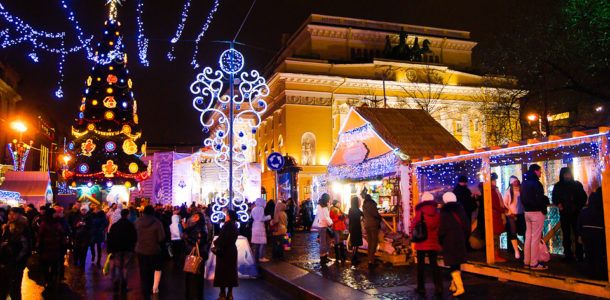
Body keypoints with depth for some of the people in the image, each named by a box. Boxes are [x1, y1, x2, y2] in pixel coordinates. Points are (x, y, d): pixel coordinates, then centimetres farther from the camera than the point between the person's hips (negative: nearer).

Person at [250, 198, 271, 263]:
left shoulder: (253, 209, 13)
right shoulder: (261, 208, -10)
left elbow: (251, 217, 16)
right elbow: (262, 218, -15)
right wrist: (269, 217, -4)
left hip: (254, 227, 8)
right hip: (260, 226, -8)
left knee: (256, 242, 11)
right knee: (262, 242, -5)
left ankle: (256, 257, 14)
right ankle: (261, 257, -7)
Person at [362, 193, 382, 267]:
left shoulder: (364, 206, 10)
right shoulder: (371, 204, -12)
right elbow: (376, 214, -15)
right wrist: (380, 218, 5)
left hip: (366, 225, 7)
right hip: (373, 224, -7)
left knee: (370, 243, 15)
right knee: (374, 242, -4)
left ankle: (370, 260, 19)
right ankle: (371, 260, -8)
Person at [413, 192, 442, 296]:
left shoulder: (419, 213, -11)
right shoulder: (437, 213, -3)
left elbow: (413, 228, -8)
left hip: (421, 243, -2)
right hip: (434, 243, 2)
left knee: (421, 265, 9)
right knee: (434, 264, 13)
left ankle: (421, 287, 13)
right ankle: (439, 287, 3)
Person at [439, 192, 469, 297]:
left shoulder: (445, 212, -9)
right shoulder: (460, 210, 6)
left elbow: (442, 229, -10)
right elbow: (466, 227, 9)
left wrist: (440, 241, 3)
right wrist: (463, 238, 18)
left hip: (449, 242, -6)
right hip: (460, 241, 6)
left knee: (453, 265, -4)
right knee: (457, 264, 17)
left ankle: (459, 287, -14)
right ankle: (454, 285, 30)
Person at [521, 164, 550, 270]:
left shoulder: (524, 183, 11)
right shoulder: (536, 183, -15)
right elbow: (540, 199, -18)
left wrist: (527, 206, 14)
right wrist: (546, 200, 0)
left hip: (527, 212, 8)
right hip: (537, 212, -8)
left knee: (528, 236, 12)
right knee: (535, 238, -4)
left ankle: (526, 261, 17)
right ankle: (534, 263, 0)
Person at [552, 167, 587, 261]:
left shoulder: (577, 184, 3)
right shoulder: (558, 186, 6)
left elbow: (584, 197, 6)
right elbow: (554, 198, 12)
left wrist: (578, 206, -8)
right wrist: (558, 204, -8)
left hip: (576, 213, -1)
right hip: (564, 213, 1)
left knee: (578, 234, -4)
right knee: (566, 234, 4)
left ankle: (579, 254, 2)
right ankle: (568, 254, 10)